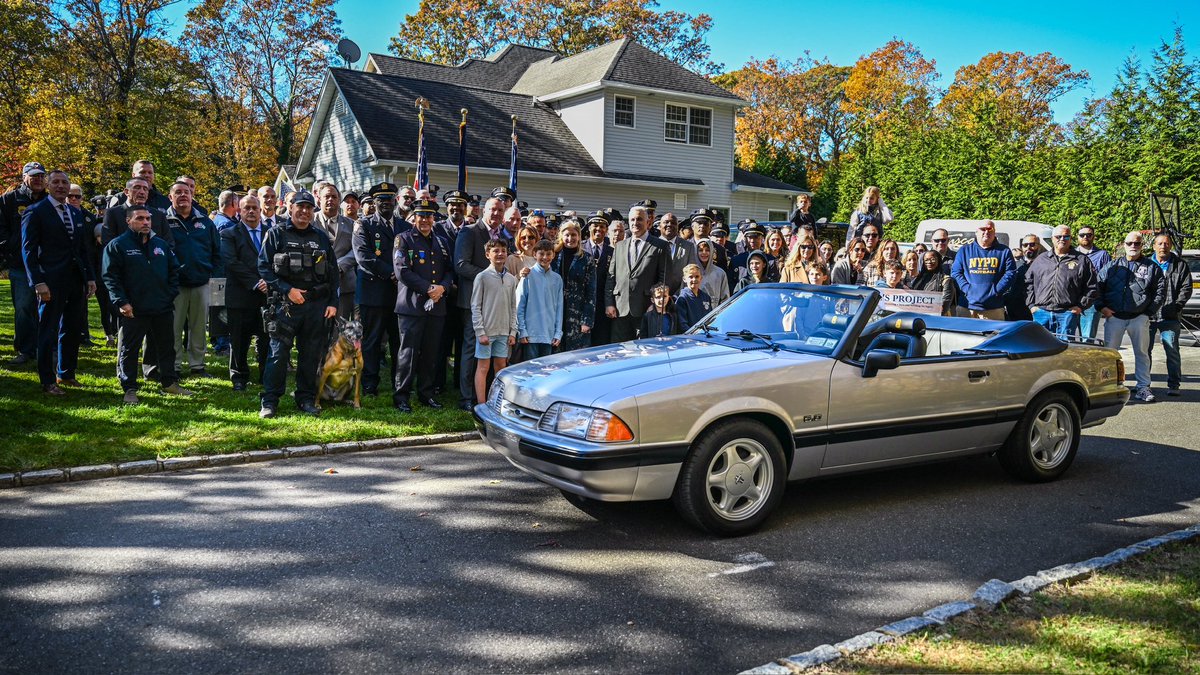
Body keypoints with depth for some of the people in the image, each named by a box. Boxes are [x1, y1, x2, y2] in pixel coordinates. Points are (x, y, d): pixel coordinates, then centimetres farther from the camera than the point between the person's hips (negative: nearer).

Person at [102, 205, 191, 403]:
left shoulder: (161, 244, 11)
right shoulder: (117, 245, -4)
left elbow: (173, 270, 18)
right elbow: (110, 276, -8)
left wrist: (171, 294, 6)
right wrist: (121, 302, -15)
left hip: (163, 309, 5)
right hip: (132, 310, -4)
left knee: (167, 347, 13)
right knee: (128, 350, 3)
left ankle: (169, 383, 26)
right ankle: (129, 389, 12)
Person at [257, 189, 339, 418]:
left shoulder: (321, 237, 14)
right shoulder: (276, 234, 3)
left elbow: (332, 272, 15)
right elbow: (264, 266, -3)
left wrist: (333, 302, 6)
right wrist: (287, 290, -13)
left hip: (316, 305, 4)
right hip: (285, 305, -3)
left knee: (311, 355, 7)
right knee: (279, 354, -3)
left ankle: (306, 399, 18)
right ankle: (269, 402, 6)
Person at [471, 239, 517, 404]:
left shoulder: (511, 279, 8)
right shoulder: (482, 277, -6)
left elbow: (513, 307, 11)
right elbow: (475, 307, -7)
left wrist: (513, 331, 5)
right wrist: (480, 332, -12)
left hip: (504, 331, 5)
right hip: (486, 330, -4)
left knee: (501, 366, 10)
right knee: (483, 367, 0)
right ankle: (481, 405, 3)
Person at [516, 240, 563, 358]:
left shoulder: (557, 279, 9)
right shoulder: (528, 275, -2)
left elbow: (559, 307, 11)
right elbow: (519, 305, -3)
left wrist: (558, 333, 5)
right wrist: (522, 331, -7)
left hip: (549, 335, 4)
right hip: (531, 334, -4)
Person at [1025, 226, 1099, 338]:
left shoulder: (1082, 260, 9)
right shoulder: (1041, 259, 16)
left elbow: (1092, 287, 6)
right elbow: (1028, 281, 15)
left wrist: (1081, 306, -2)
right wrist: (1031, 304, 6)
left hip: (1068, 313, -2)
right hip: (1041, 313, 2)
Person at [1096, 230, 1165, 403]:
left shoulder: (1152, 267, 8)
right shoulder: (1112, 266, 9)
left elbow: (1160, 292, 7)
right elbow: (1098, 286, 9)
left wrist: (1149, 311, -2)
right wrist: (1102, 307, -3)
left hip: (1139, 318, 0)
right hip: (1114, 317, 0)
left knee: (1142, 353, 5)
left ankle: (1143, 387, 12)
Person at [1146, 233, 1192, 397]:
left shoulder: (1180, 265, 8)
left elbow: (1186, 288, 5)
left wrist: (1176, 306, -6)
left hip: (1169, 317, -1)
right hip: (1147, 315, 1)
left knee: (1172, 351, -2)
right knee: (1144, 350, 6)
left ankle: (1173, 384, 4)